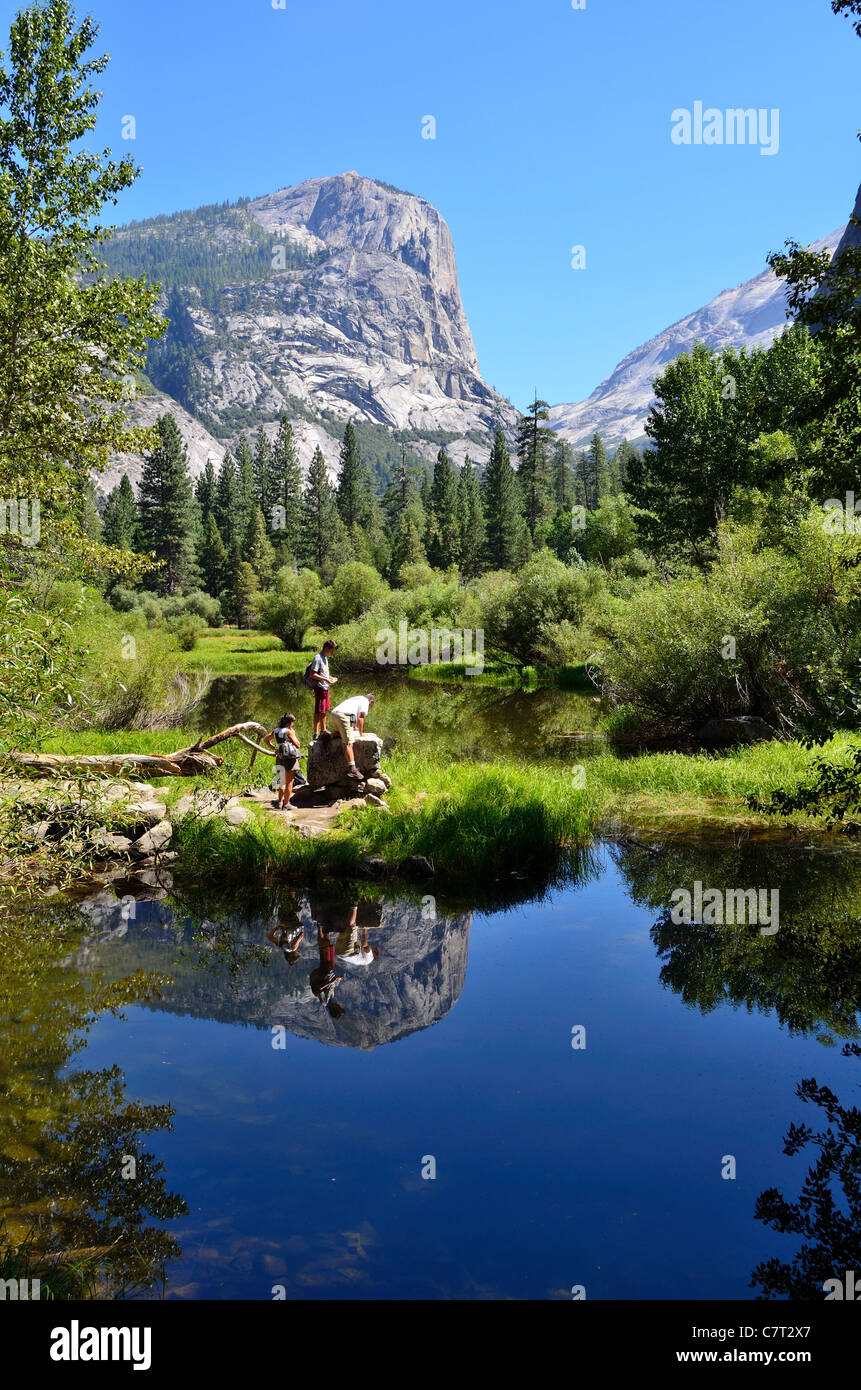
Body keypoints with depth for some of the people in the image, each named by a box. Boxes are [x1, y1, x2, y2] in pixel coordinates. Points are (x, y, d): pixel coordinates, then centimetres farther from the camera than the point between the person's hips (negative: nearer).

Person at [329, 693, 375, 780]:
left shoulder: (357, 698, 34)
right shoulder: (365, 701, 9)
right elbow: (360, 717, 0)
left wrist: (354, 727, 52)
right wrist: (361, 732, 9)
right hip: (343, 716, -8)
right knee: (348, 743, -15)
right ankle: (352, 768, -22)